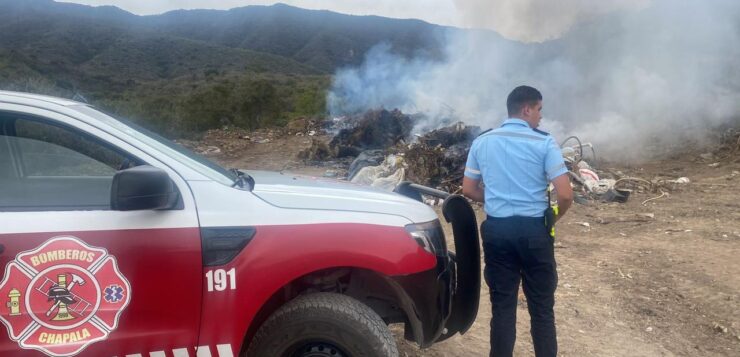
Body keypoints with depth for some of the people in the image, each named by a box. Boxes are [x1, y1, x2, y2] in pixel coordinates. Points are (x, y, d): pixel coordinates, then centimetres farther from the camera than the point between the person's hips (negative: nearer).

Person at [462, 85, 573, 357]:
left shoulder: (482, 142, 4)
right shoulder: (544, 143, -7)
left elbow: (468, 190, 8)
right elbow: (565, 195, -12)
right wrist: (552, 219, 6)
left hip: (496, 228, 3)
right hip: (533, 229, -3)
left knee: (502, 304, 11)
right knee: (541, 306, 11)